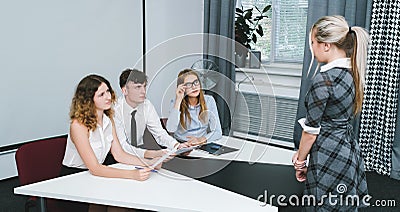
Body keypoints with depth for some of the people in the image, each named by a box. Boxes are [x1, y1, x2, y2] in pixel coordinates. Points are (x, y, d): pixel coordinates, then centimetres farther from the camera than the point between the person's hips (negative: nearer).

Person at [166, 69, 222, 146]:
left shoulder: (209, 100, 1)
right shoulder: (176, 103, -4)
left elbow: (218, 132, -1)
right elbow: (171, 129, -21)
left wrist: (202, 139, -20)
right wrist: (178, 100, -20)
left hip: (203, 145, 3)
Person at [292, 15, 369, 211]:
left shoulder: (324, 79, -21)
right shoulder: (352, 73, 4)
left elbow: (311, 129, -17)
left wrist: (300, 161, -2)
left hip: (329, 156, -9)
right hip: (349, 149, 9)